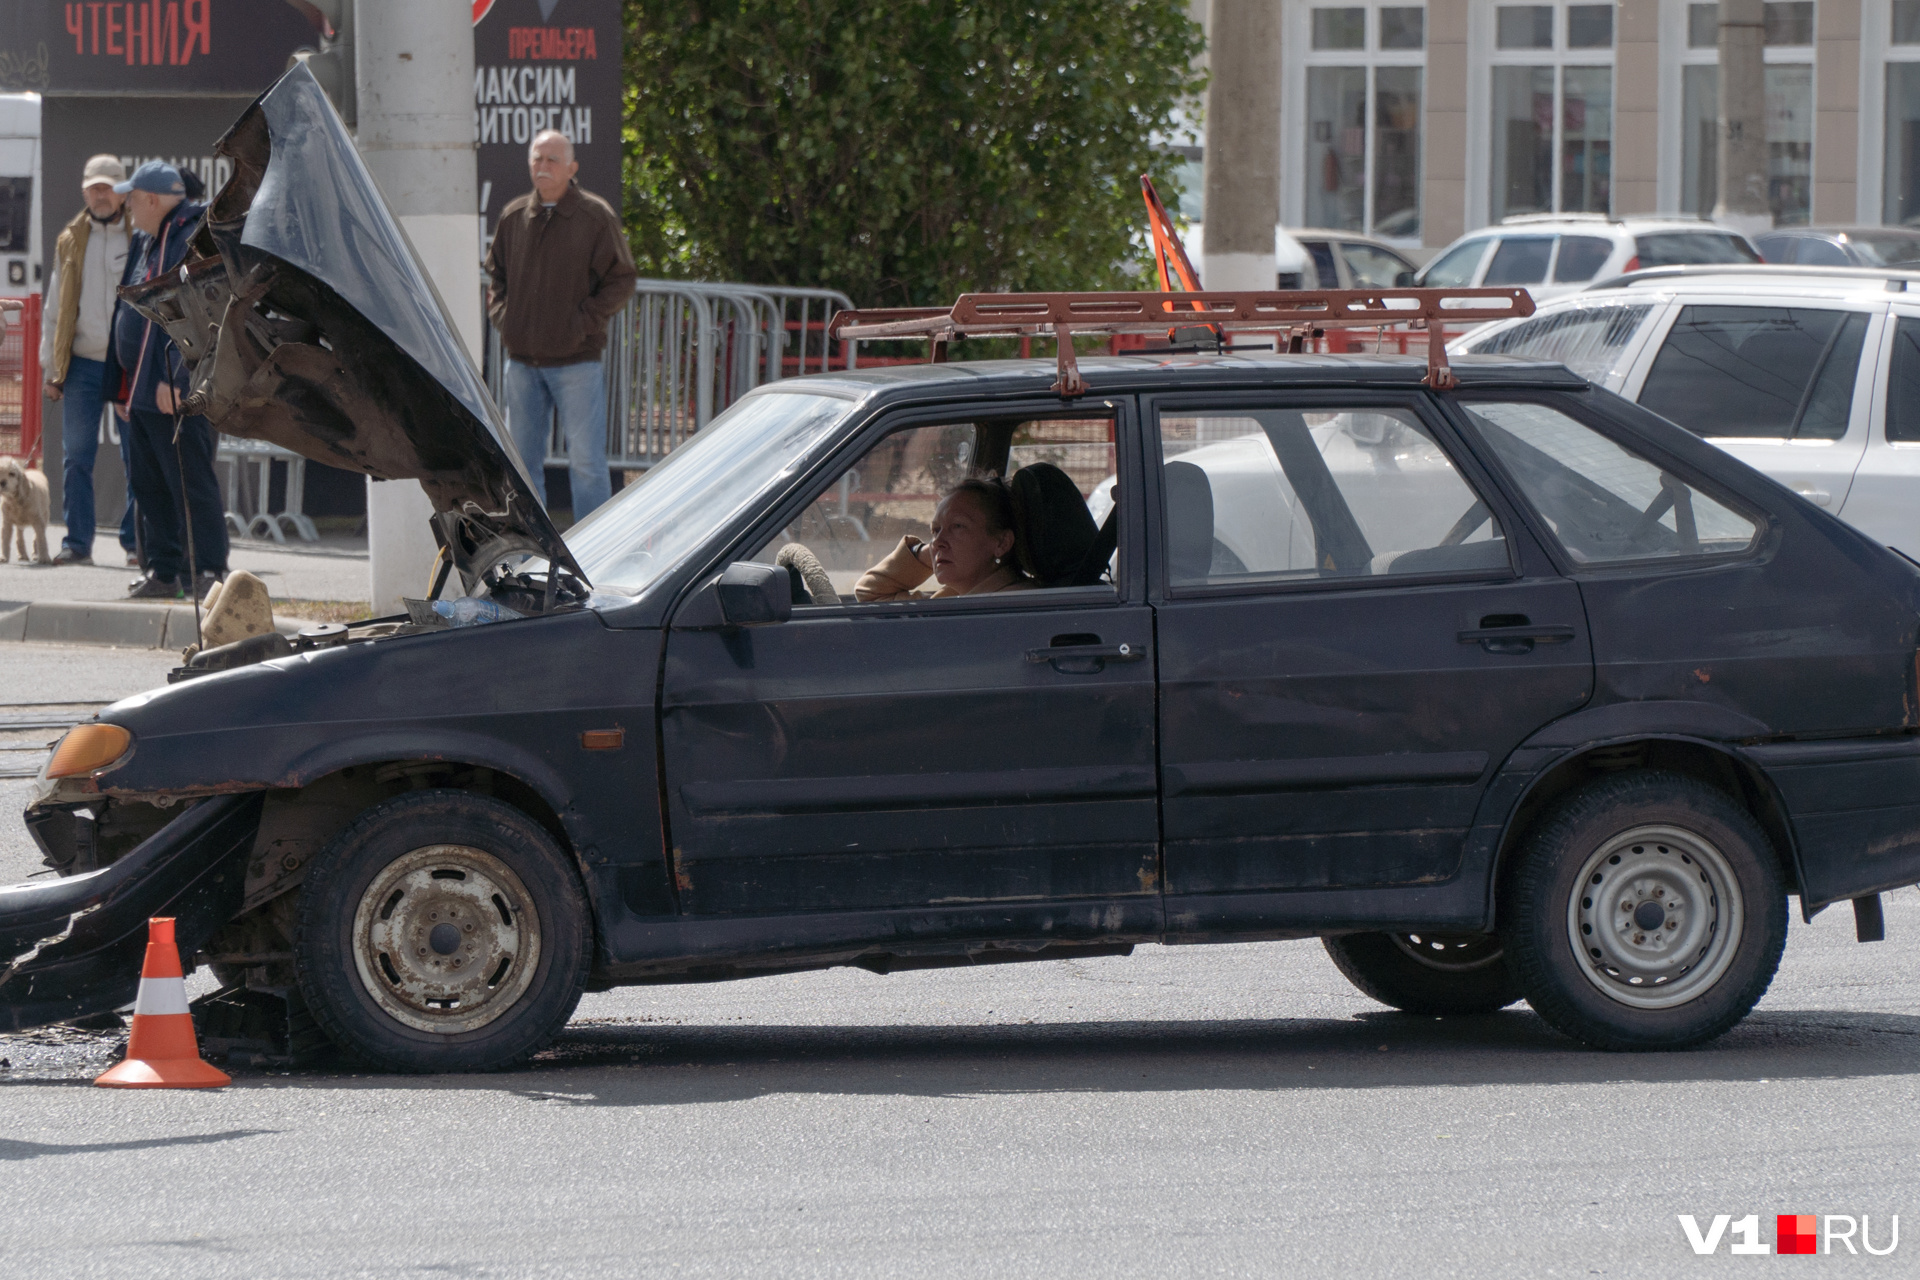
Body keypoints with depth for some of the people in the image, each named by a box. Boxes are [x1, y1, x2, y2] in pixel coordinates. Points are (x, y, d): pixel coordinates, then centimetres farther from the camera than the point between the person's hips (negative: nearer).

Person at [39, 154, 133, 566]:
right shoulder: (70, 242, 11)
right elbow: (56, 309, 15)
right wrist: (51, 369, 10)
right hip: (83, 362, 2)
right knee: (76, 456, 0)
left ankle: (137, 540, 6)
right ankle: (77, 542, 4)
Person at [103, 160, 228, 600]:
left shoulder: (195, 240, -14)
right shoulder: (145, 242, 18)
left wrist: (173, 378, -25)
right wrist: (121, 387, 22)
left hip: (177, 393, -10)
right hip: (142, 391, 10)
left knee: (191, 482, -7)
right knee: (148, 483, 12)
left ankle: (209, 570, -3)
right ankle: (164, 571, 19)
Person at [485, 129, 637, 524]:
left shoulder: (595, 217, -4)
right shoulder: (514, 217, 9)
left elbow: (620, 282, -4)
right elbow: (495, 273, 21)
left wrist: (582, 324, -11)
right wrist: (502, 316, 4)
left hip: (575, 361, -5)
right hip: (522, 359, 5)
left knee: (586, 463, -4)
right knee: (522, 460, 9)